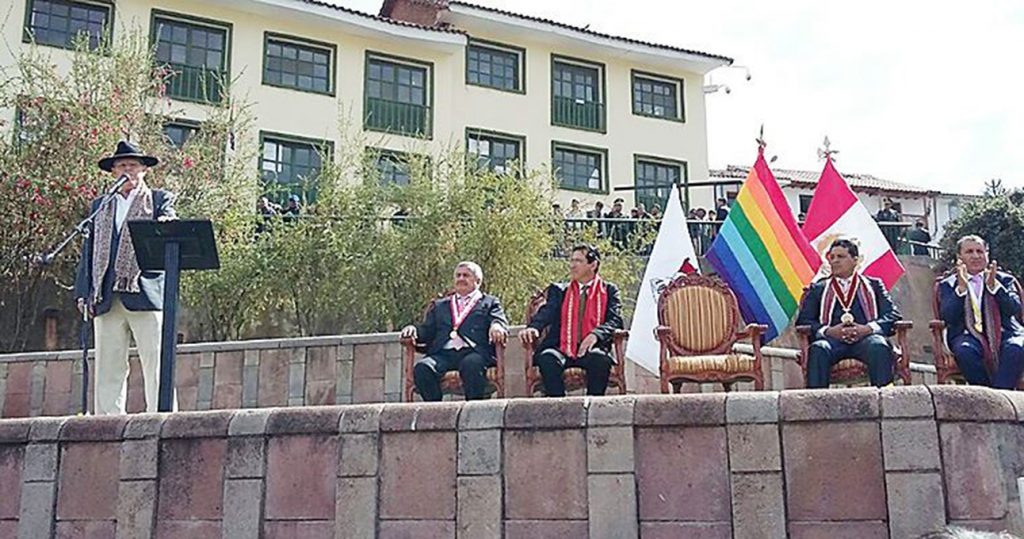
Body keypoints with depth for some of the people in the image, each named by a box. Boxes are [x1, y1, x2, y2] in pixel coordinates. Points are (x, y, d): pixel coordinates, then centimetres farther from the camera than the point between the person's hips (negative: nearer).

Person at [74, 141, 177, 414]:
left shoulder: (160, 200, 13)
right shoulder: (100, 206, 23)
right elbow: (89, 250, 18)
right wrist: (84, 292, 7)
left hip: (145, 296, -3)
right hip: (106, 299, 4)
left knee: (156, 368, -7)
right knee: (108, 370, 1)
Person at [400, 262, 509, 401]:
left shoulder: (489, 303, 22)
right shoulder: (439, 305, 31)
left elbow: (500, 322, 5)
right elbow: (427, 331, 22)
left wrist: (497, 327, -20)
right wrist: (413, 330, -1)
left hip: (473, 353, -3)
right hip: (443, 354, 3)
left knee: (471, 364, -38)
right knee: (421, 368, -28)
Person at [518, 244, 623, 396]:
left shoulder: (609, 291, 15)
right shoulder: (559, 290, 19)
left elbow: (615, 320, 1)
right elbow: (546, 313, 2)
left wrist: (596, 334, -20)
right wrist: (533, 328, -22)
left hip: (591, 349, -1)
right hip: (562, 349, 1)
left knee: (600, 359, -34)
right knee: (547, 359, -31)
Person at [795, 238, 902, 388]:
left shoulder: (873, 285, 25)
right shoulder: (818, 289, 25)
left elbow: (894, 315, 12)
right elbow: (802, 320, 13)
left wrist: (868, 328, -9)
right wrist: (828, 331, -7)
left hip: (865, 337, 0)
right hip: (832, 337, 0)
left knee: (880, 347, -36)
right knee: (817, 350, -35)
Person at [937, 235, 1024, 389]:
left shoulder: (1005, 280, 20)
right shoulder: (948, 284, 16)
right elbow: (947, 317, -1)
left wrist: (994, 286, -10)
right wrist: (961, 288, -12)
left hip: (1003, 332, 1)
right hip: (967, 335, -1)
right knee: (965, 351, -36)